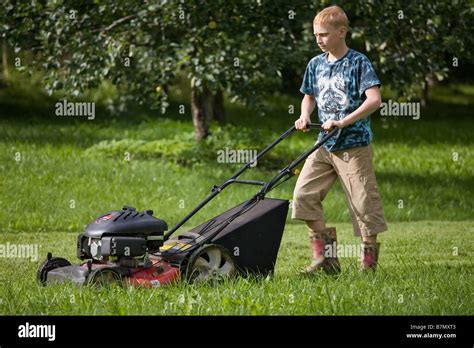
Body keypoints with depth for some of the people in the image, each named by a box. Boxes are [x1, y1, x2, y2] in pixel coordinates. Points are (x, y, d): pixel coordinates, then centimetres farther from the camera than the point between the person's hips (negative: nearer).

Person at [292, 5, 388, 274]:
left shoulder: (359, 62, -8)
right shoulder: (316, 65, 9)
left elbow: (374, 100, -18)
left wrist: (344, 122, -24)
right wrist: (305, 116, 3)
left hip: (354, 144, -6)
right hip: (325, 145, 6)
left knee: (364, 202, -1)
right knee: (304, 194, -4)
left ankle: (369, 261, 12)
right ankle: (325, 257, 2)